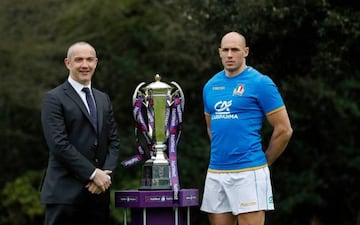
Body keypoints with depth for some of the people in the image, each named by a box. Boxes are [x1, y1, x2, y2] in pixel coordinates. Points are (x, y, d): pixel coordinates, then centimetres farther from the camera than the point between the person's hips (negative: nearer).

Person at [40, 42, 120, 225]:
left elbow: (113, 141, 15)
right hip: (65, 193, -6)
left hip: (98, 191, 6)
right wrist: (93, 174, -14)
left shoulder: (103, 99, 19)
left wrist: (105, 173, -3)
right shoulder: (54, 99, -2)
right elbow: (59, 144, -12)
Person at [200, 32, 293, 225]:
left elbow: (284, 130, -3)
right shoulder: (211, 86, 14)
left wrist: (264, 162, 3)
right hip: (215, 172, 6)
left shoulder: (260, 83, -4)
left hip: (248, 172, -6)